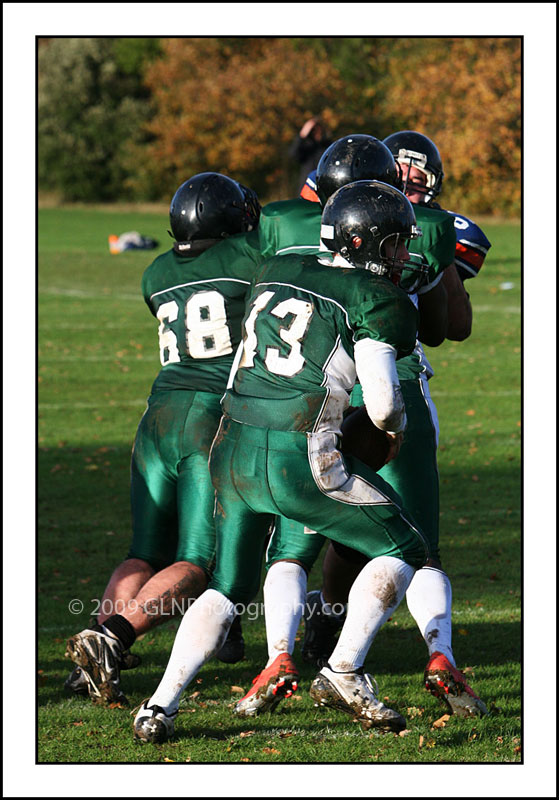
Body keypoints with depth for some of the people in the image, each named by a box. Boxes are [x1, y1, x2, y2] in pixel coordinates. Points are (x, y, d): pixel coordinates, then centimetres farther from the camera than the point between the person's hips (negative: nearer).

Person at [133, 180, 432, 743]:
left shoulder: (274, 274, 16)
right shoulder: (377, 300, -2)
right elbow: (382, 403, -8)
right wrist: (395, 426, 15)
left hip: (233, 452, 6)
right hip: (300, 458, -6)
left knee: (228, 587, 21)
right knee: (402, 550, 12)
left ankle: (161, 704, 7)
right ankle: (342, 674, 1)